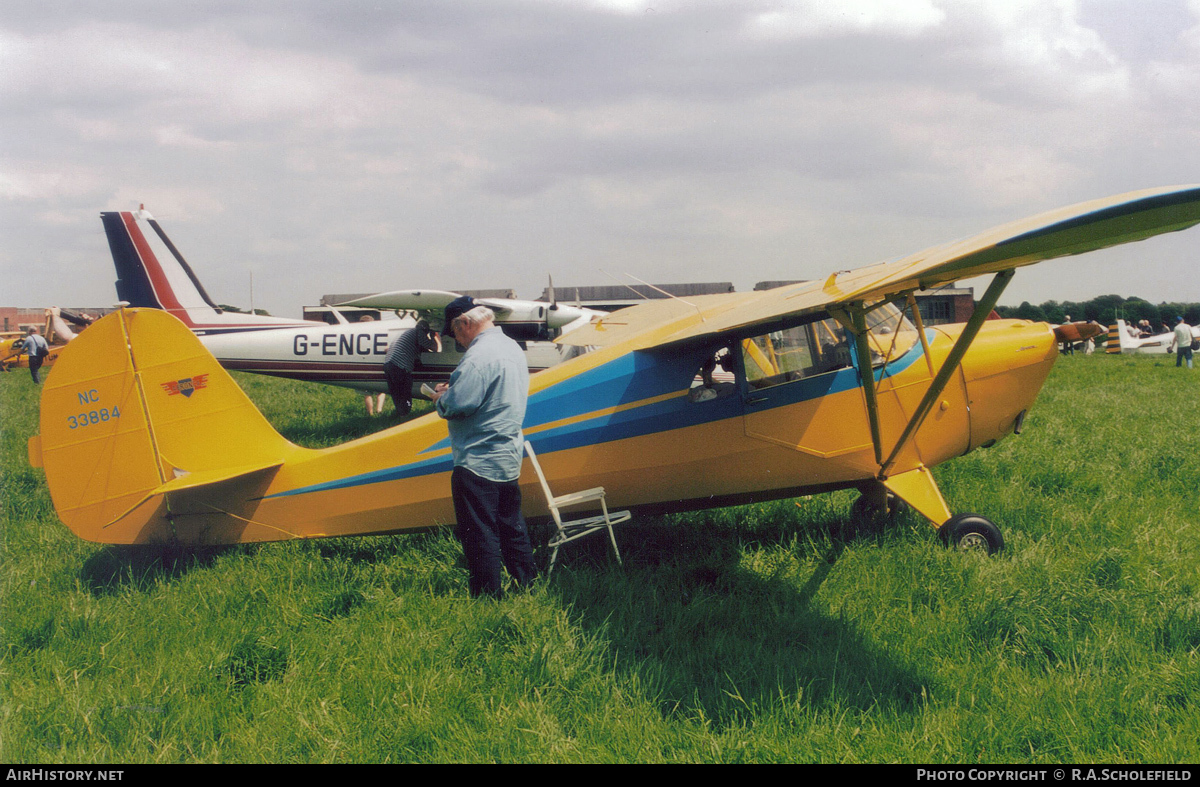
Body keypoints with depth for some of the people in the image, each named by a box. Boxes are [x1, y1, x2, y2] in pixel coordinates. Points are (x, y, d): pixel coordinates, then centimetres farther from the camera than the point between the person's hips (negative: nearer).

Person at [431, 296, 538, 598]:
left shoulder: (479, 356, -21)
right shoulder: (512, 347, 10)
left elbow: (457, 406, -26)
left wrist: (440, 398, -4)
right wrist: (453, 389, 12)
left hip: (477, 461, -10)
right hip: (509, 458, 10)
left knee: (478, 534, 0)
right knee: (511, 526, 19)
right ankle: (527, 587, 28)